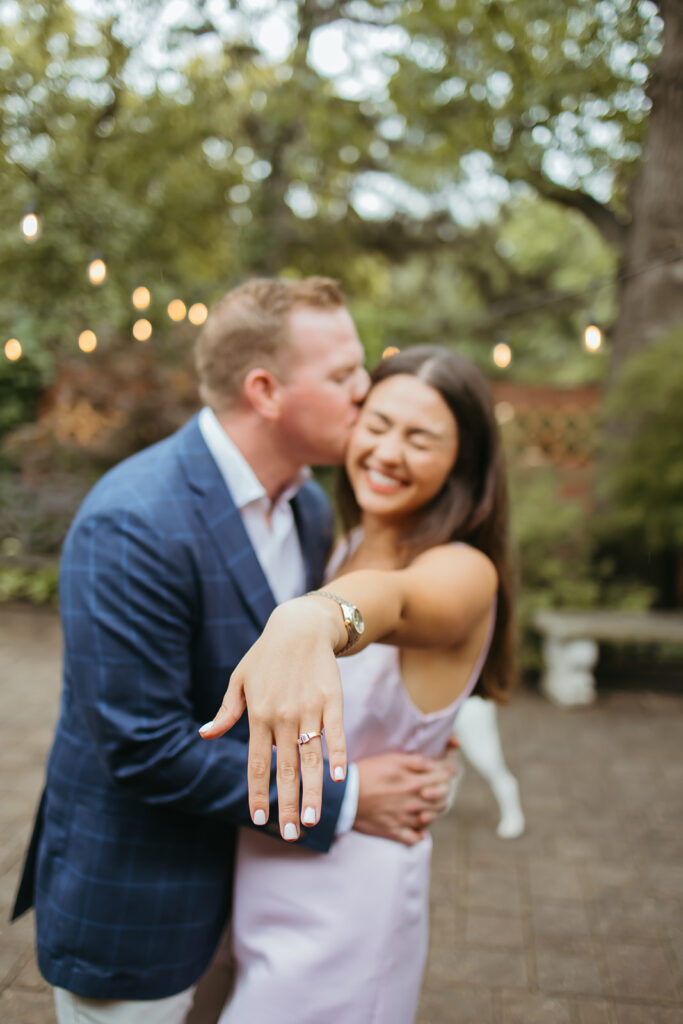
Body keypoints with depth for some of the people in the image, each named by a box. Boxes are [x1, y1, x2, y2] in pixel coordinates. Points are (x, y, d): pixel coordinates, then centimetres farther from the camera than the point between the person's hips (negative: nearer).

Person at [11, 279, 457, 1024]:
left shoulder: (311, 508, -1)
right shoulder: (133, 526, -27)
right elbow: (144, 746, -27)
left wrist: (412, 753, -5)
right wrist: (342, 799, -22)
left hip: (254, 869, 7)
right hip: (133, 899, -7)